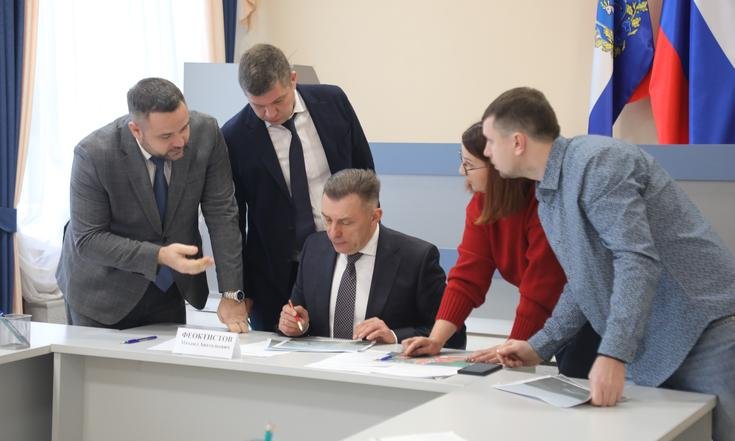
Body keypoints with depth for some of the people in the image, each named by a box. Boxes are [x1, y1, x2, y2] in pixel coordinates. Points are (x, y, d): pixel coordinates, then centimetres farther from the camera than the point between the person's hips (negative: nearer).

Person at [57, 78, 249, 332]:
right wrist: (159, 256, -31)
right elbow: (88, 239, -20)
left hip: (169, 289, 3)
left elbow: (221, 213, -13)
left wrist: (232, 294, -16)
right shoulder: (94, 154, -25)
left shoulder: (205, 132, -18)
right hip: (103, 291, -3)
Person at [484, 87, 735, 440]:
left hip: (705, 330, -9)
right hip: (649, 349, 9)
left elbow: (637, 260, -27)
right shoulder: (547, 198, 13)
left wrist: (613, 355, -34)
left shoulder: (596, 162, -17)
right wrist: (539, 348, 16)